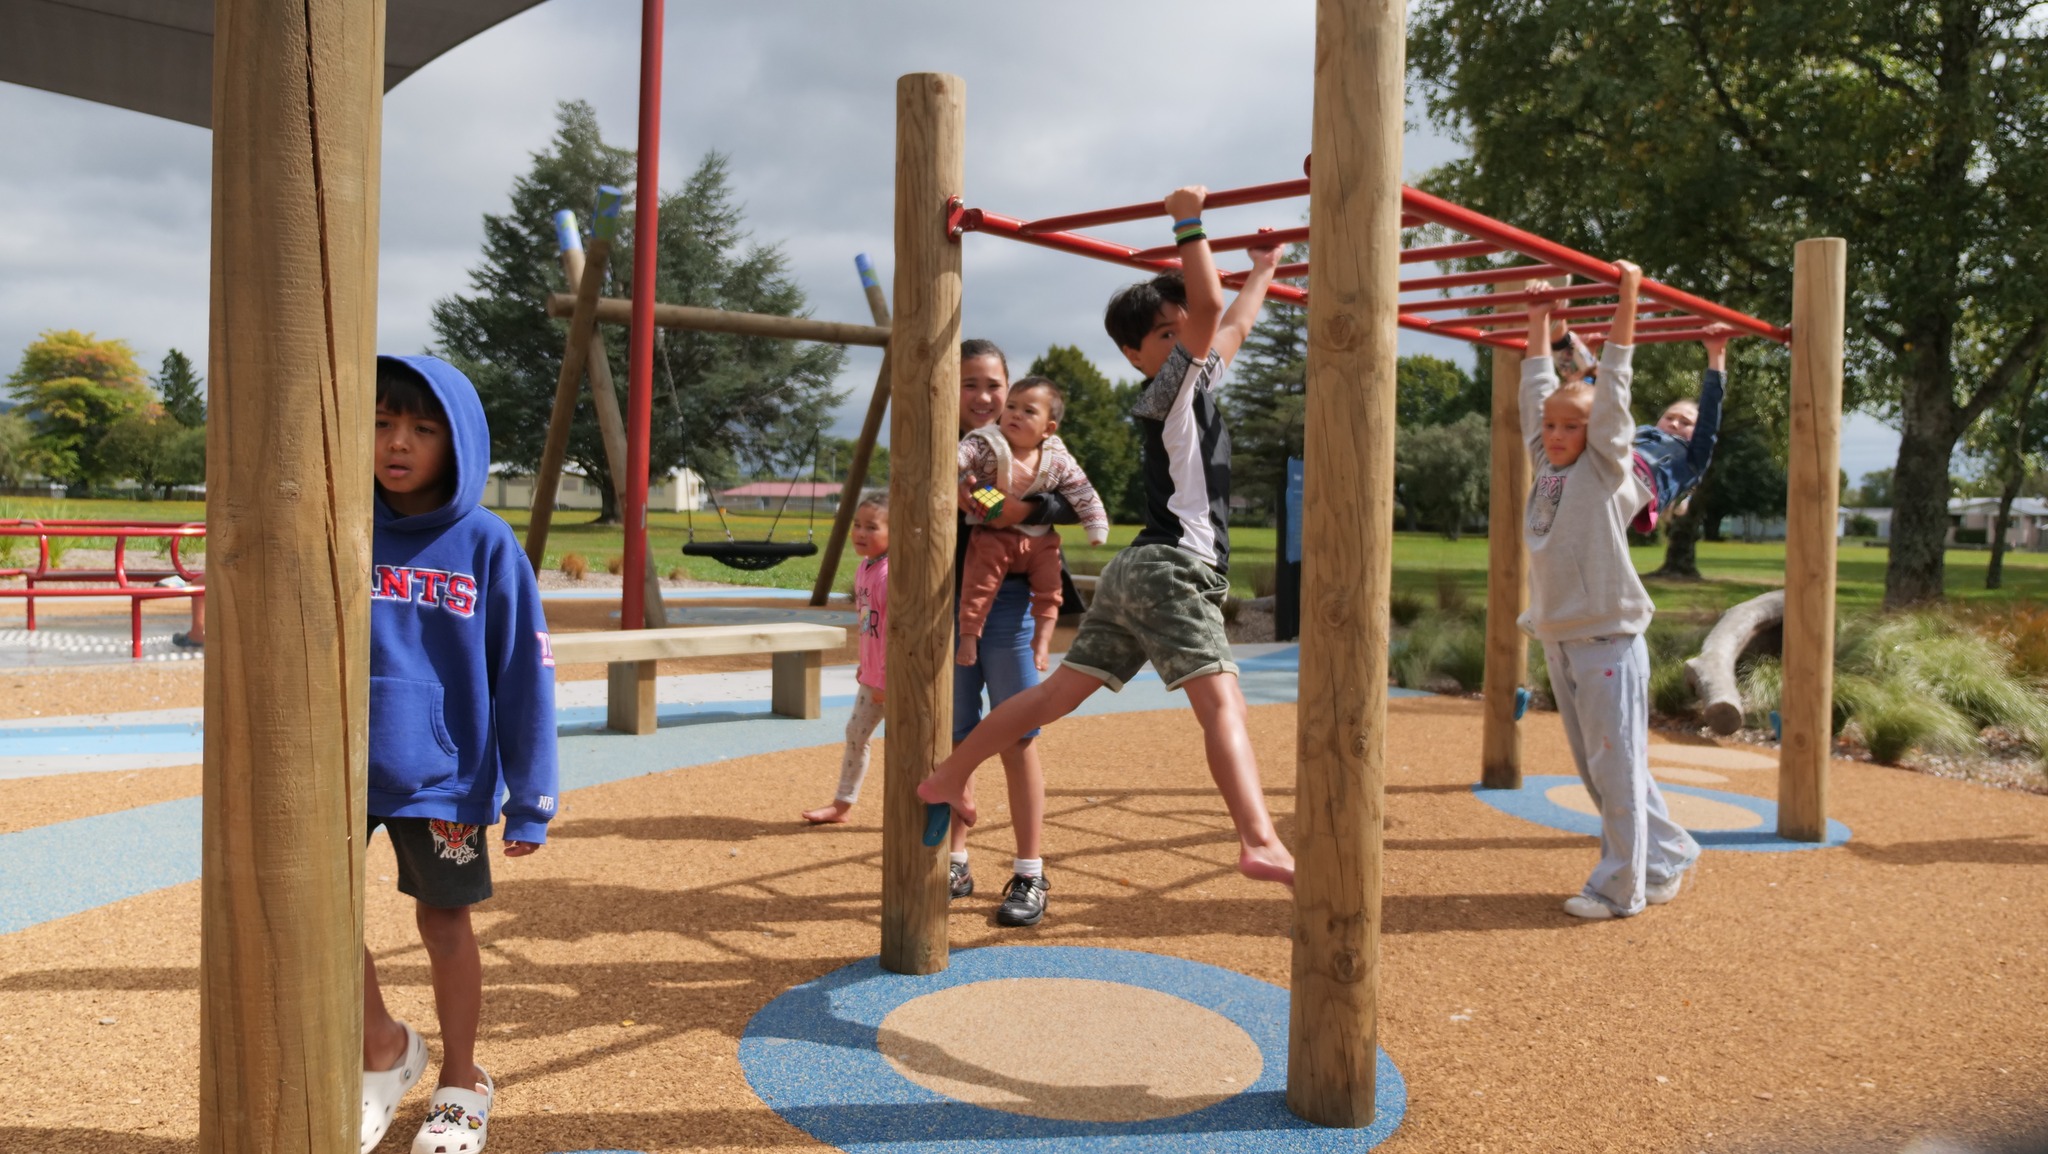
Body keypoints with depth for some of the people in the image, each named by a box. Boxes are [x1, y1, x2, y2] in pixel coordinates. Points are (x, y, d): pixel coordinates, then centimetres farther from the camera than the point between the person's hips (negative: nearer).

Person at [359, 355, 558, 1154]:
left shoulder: (486, 545, -8)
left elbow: (523, 677, -7)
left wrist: (529, 802, -7)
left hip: (445, 773, -2)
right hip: (341, 766, 2)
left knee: (444, 921, 10)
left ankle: (461, 1085, 31)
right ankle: (384, 1049, 24)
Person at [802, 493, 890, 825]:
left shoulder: (890, 574, -21)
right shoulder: (863, 569, 8)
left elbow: (895, 632, -23)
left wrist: (886, 681, -21)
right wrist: (865, 669, 19)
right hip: (871, 676, 9)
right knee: (855, 734, 16)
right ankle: (842, 804, 28)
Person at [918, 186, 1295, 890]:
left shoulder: (1196, 384, 22)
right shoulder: (1165, 391, -4)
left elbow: (1232, 326, 39)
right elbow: (1209, 309, -18)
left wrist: (1262, 273, 48)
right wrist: (1190, 224, -13)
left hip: (1138, 571, 9)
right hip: (1170, 567, -9)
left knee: (1058, 693, 11)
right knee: (1222, 701, -22)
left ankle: (949, 776, 17)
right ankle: (1261, 845, -35)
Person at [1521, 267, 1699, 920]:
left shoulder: (1604, 468, -4)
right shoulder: (1546, 466, 11)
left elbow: (1612, 386, -10)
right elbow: (1538, 390, 19)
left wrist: (1627, 301, -11)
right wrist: (1539, 322, 22)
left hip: (1607, 638, -7)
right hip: (1559, 639, 7)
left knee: (1617, 767, -2)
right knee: (1595, 769, 13)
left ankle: (1620, 887, 5)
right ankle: (1668, 857, 28)